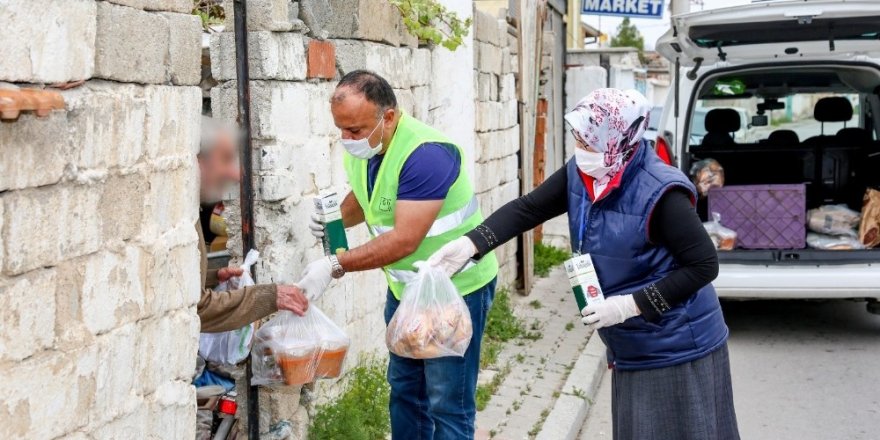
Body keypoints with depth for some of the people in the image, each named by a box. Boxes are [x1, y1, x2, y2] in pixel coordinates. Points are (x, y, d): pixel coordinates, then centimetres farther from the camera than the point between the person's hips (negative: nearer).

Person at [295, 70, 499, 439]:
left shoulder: (426, 154, -30)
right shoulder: (359, 148, -3)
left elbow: (405, 240, -33)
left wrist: (334, 266, -33)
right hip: (404, 287, 8)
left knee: (447, 404, -4)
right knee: (404, 389, 17)